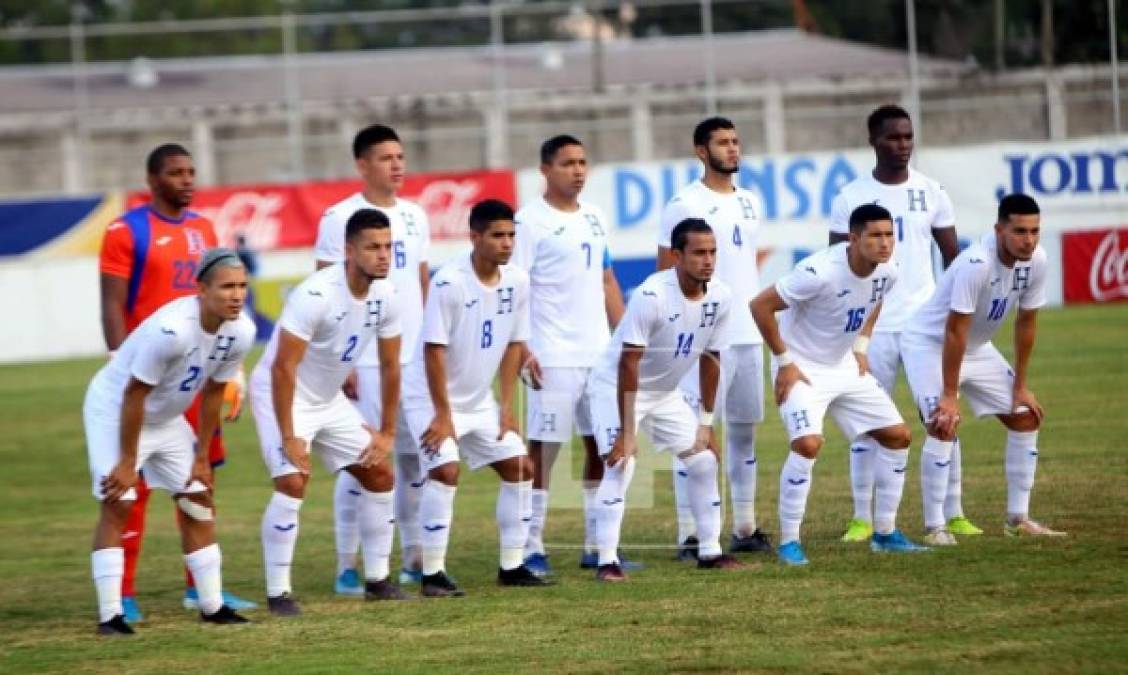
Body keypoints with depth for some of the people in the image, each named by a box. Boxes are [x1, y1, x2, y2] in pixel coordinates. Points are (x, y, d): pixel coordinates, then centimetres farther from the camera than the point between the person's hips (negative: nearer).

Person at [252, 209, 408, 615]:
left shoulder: (385, 297, -8)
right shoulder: (315, 296, -30)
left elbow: (390, 368, 4)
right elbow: (283, 368, -28)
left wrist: (387, 433, 3)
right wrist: (288, 438, -28)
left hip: (329, 399, 8)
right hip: (281, 395, -8)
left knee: (380, 475, 7)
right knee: (292, 483, -22)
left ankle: (377, 580, 18)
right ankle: (278, 593, -13)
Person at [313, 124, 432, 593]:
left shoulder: (414, 216, 13)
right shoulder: (340, 219, -5)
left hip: (415, 357, 6)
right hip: (364, 361, -5)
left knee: (416, 458, 7)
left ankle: (414, 558, 15)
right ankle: (347, 567, 1)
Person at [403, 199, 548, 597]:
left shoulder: (517, 282, -4)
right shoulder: (449, 283, -23)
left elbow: (513, 345, 5)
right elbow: (434, 350, -21)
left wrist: (507, 406, 2)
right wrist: (442, 415, -20)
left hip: (479, 400, 7)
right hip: (431, 399, -7)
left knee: (520, 469, 5)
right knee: (445, 471, -22)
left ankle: (511, 567, 15)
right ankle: (432, 575, -15)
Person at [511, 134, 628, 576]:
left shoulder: (595, 219, 14)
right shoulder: (531, 221, -8)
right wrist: (521, 349, -19)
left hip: (599, 353, 7)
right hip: (553, 357, -7)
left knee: (602, 445, 8)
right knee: (543, 448, -4)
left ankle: (596, 546, 15)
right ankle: (532, 549, 0)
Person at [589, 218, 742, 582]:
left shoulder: (720, 298, -12)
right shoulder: (651, 296, -31)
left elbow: (709, 360, 1)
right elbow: (628, 364, -30)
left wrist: (706, 422, 2)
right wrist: (627, 432, -31)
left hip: (665, 392, 7)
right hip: (614, 386, -7)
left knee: (704, 461, 3)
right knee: (621, 464, -21)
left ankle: (710, 551, 16)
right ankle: (607, 562, -17)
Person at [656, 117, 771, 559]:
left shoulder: (749, 203, 15)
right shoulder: (685, 204, -7)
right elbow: (665, 273, -7)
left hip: (748, 335, 7)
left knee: (745, 429, 11)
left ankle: (745, 529, 17)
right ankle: (689, 535, -4)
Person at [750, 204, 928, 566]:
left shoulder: (887, 273, -8)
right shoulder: (820, 272, -30)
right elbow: (760, 306, -24)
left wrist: (861, 349, 8)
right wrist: (784, 361, -18)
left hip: (845, 367, 8)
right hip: (802, 369, -8)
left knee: (898, 436, 5)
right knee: (808, 443, -26)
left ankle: (885, 533, 18)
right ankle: (788, 542, -12)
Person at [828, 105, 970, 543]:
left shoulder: (931, 193, 6)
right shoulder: (850, 198, 0)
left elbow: (954, 257, 9)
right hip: (871, 326, -2)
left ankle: (953, 514, 7)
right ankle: (862, 518, 7)